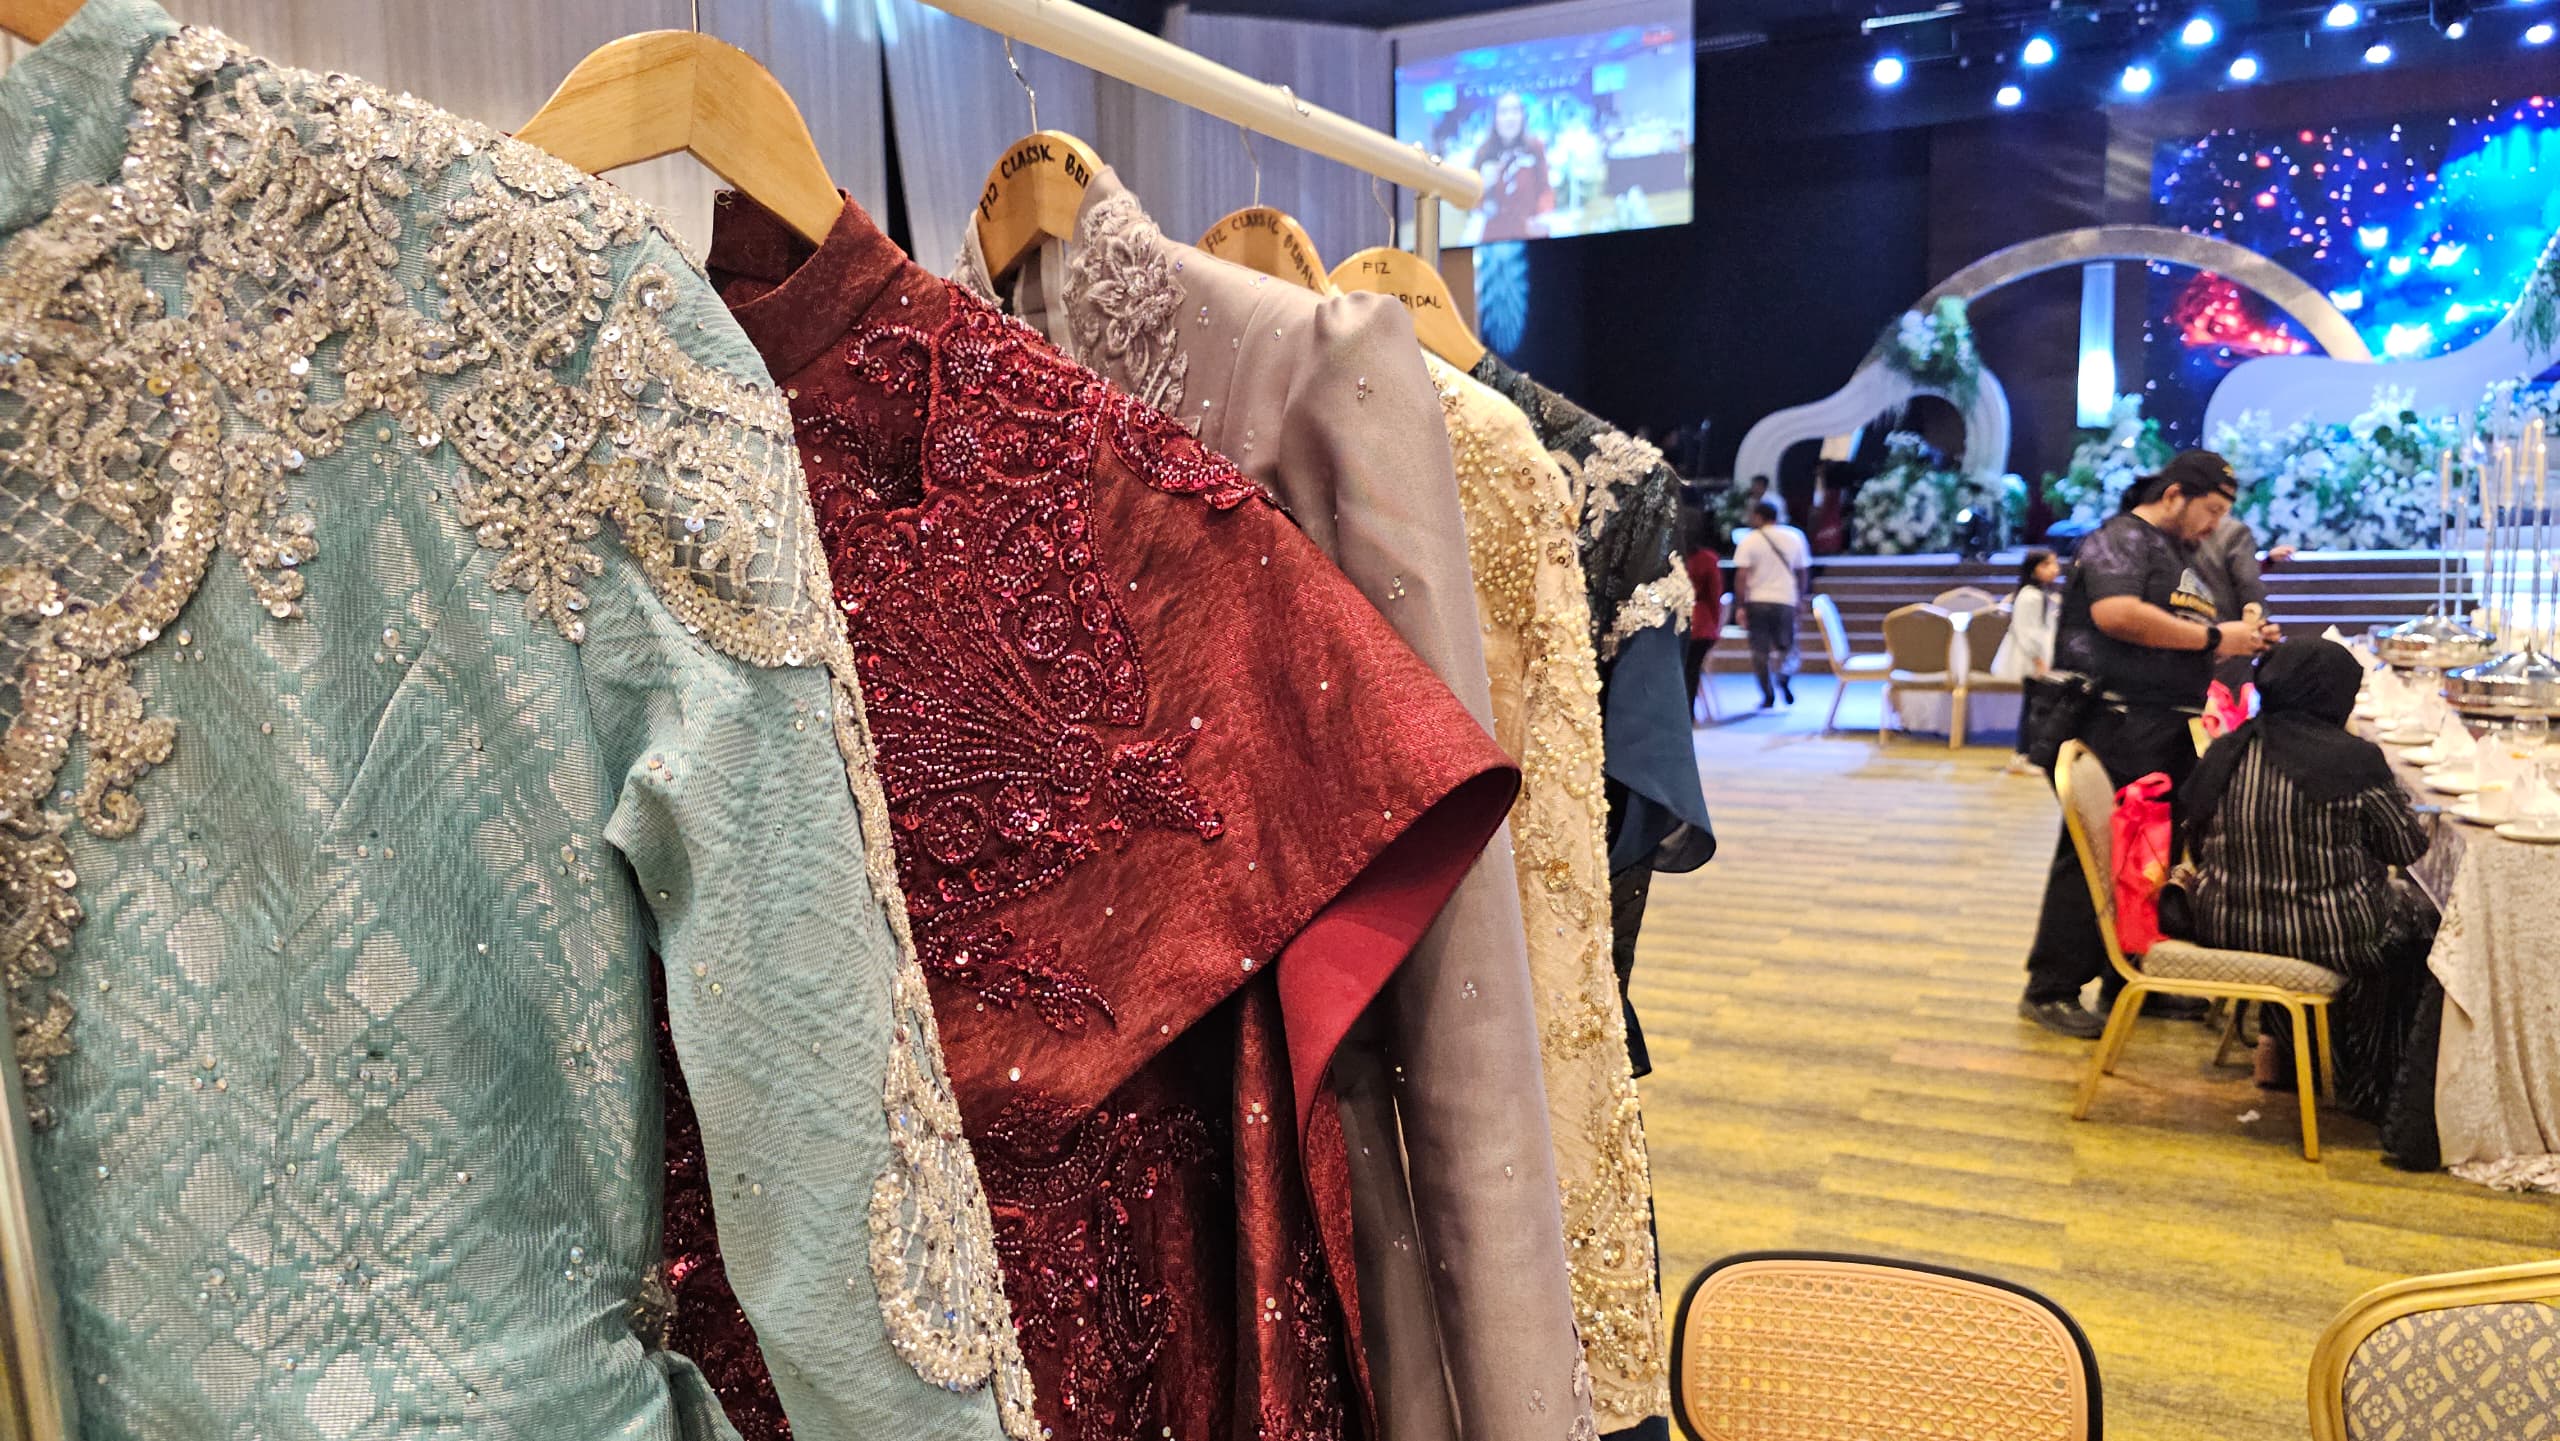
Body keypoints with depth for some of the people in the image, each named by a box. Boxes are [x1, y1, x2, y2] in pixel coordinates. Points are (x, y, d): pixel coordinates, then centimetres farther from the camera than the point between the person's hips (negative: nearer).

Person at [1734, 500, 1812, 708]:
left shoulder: (1749, 540, -3)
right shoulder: (1794, 537, 7)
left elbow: (1743, 576, -9)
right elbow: (1801, 573, 10)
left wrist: (1742, 605, -5)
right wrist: (1800, 597, 20)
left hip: (1757, 600, -2)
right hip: (1785, 599, 2)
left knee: (1760, 650, 7)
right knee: (1785, 646, 16)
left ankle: (1768, 696, 5)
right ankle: (1782, 677, -11)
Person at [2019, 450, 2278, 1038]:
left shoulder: (2182, 555, 23)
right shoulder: (2121, 539, -7)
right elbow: (2116, 613, -25)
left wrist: (2242, 640, 11)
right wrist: (2213, 637, -18)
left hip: (2167, 730, 10)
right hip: (2119, 726, -10)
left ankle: (2128, 978, 25)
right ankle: (2050, 990, 0)